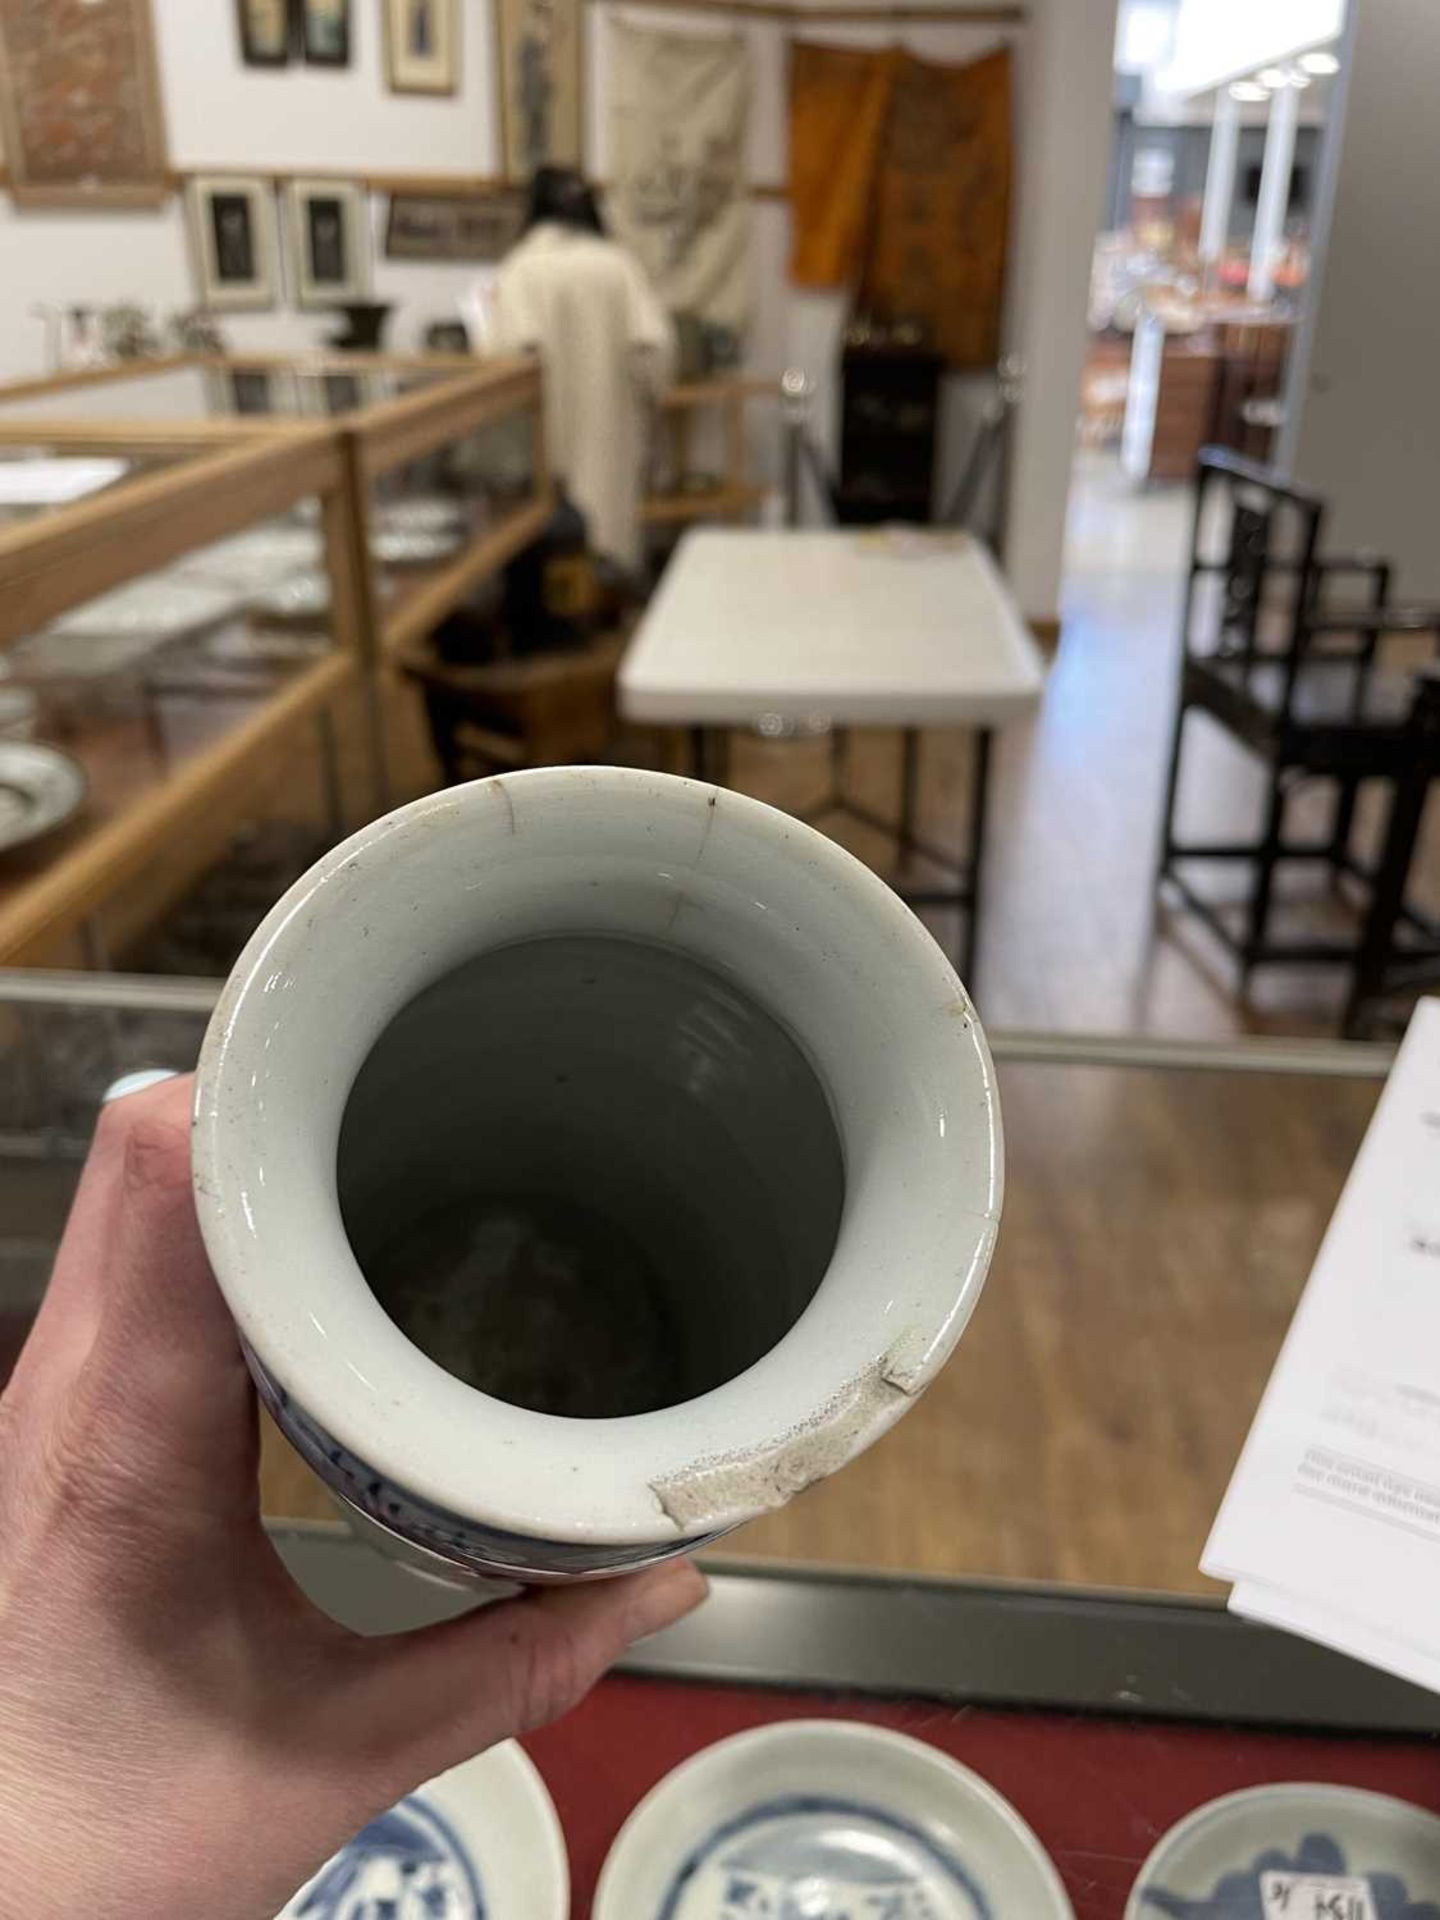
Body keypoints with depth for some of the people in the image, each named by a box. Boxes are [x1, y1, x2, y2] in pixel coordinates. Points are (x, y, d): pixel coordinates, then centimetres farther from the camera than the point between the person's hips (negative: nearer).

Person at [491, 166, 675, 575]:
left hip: (550, 430, -3)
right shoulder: (619, 262, 3)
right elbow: (654, 344, -6)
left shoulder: (520, 268, -4)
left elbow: (518, 346, -18)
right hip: (612, 429, 3)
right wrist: (635, 394, 11)